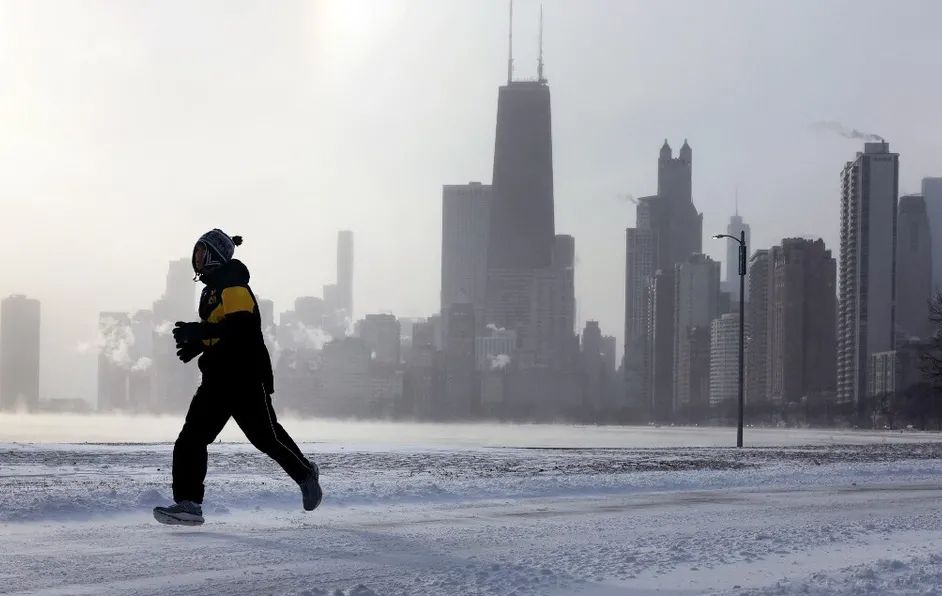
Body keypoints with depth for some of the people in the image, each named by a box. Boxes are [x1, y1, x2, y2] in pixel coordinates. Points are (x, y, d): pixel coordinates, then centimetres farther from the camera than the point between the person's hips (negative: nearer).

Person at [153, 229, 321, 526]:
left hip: (247, 379, -10)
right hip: (217, 379, 10)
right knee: (192, 437, 3)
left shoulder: (234, 287, -15)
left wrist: (197, 332, -31)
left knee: (267, 438, 4)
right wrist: (195, 343, 7)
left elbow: (239, 326, -28)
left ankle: (305, 474, 27)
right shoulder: (211, 289, 17)